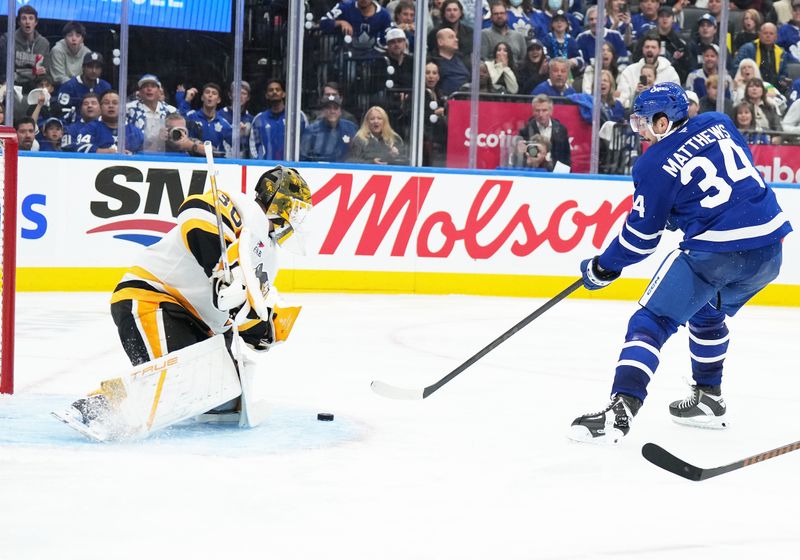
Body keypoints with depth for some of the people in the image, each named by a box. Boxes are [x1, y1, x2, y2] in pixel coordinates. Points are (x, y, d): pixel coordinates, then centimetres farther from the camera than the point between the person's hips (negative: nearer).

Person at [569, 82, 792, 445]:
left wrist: (603, 268, 13)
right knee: (707, 313, 30)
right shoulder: (719, 124, 12)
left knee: (653, 320, -2)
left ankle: (620, 410, -16)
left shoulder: (655, 164, -5)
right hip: (770, 246, 7)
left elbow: (641, 233, 0)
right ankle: (708, 399, 33)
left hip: (715, 251, -7)